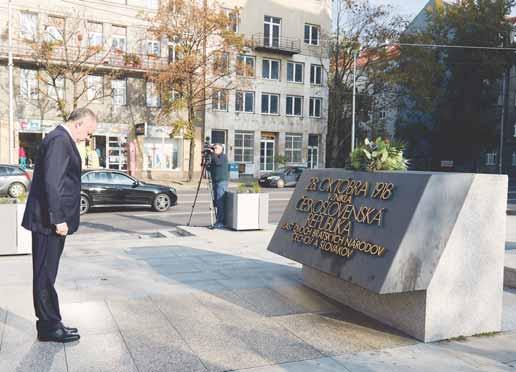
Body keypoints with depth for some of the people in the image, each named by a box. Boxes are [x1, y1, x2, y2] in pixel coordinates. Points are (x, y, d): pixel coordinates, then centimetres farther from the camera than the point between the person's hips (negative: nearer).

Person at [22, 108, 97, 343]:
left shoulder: (62, 139, 15)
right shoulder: (59, 140, -16)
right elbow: (52, 182, -24)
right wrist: (58, 219, -22)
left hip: (52, 220, 10)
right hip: (50, 221, -10)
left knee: (46, 274, 16)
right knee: (45, 275, 1)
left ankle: (50, 323, 27)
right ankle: (49, 327, 13)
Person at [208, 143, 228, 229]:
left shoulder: (223, 156, -4)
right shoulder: (214, 157, 20)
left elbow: (217, 162, -22)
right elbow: (210, 168, 21)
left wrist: (213, 153, -13)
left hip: (222, 182, -8)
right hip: (215, 182, 8)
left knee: (220, 202, -13)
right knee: (216, 202, 7)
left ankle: (220, 222, -13)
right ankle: (218, 221, 12)